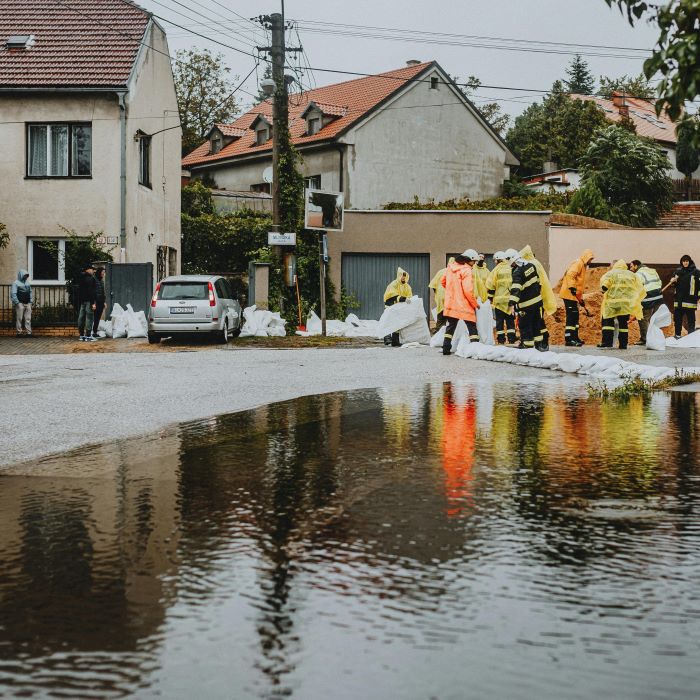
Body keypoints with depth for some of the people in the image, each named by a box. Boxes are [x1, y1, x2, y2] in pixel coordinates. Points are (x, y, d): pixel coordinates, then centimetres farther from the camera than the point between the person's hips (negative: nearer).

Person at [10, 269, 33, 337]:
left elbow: (31, 292, 23)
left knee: (28, 318, 1)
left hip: (28, 303, 5)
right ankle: (19, 332, -1)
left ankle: (29, 332, 1)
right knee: (19, 318, -5)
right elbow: (13, 294, -7)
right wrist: (17, 303, -12)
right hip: (20, 303, -5)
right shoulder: (16, 283, -2)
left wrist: (31, 301, 12)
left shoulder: (27, 283, 17)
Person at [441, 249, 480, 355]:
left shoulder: (451, 267, 7)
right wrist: (476, 304, -9)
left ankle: (446, 348, 16)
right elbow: (468, 291, -20)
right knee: (472, 328, 1)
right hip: (464, 305, -6)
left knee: (450, 327, 17)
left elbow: (443, 282, 18)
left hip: (451, 303, 7)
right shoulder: (466, 270, -15)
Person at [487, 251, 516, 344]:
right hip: (511, 300, 3)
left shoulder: (496, 270, -6)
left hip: (499, 300, -3)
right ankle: (511, 340, 7)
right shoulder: (511, 269, 2)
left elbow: (490, 285, -6)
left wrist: (491, 297, 6)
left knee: (500, 322, 4)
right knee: (510, 321, 10)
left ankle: (501, 341, 4)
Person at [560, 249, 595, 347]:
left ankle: (575, 338, 23)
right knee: (571, 317, -14)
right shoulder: (578, 263, -7)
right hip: (569, 294, -11)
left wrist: (581, 299, 27)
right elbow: (570, 274, -24)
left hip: (574, 295, 11)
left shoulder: (582, 266, 25)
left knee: (575, 317, 15)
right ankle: (568, 339, -17)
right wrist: (572, 287, -31)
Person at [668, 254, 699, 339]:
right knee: (677, 317, 10)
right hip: (679, 299, 5)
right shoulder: (678, 271, 10)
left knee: (690, 319, -2)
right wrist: (673, 280, 1)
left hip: (690, 299, -5)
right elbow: (674, 281, 24)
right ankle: (677, 335, 20)